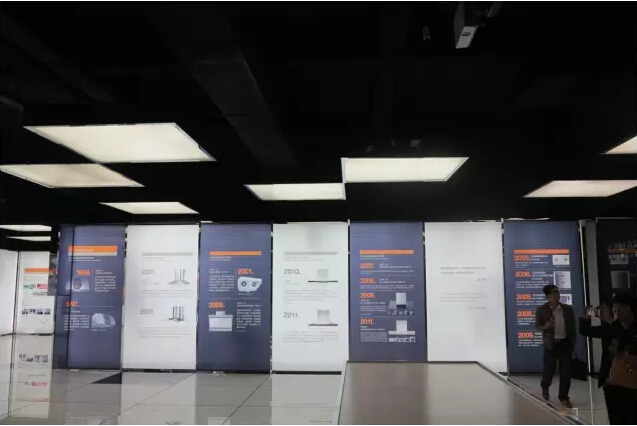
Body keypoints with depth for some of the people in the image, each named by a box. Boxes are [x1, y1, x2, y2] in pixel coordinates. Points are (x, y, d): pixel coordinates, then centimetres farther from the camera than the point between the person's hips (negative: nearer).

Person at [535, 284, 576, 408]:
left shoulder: (568, 309, 3)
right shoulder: (541, 310, -4)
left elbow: (572, 326, 9)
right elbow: (537, 326, -1)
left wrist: (573, 341, 4)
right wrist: (545, 326, -22)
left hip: (565, 343, 2)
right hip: (551, 344, -2)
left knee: (566, 372, 1)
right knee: (549, 370, 3)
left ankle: (564, 397, 15)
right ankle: (545, 387, 35)